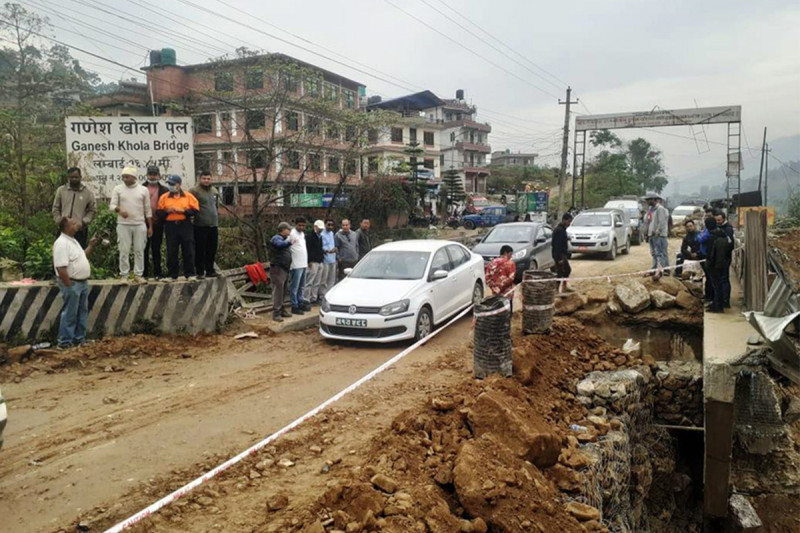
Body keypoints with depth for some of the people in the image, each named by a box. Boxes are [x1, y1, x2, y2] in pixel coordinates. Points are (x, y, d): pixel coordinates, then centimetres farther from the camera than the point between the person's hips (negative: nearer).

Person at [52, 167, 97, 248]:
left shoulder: (88, 192, 2)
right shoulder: (61, 190, 7)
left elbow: (92, 210, 3)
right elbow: (55, 208, 11)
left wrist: (83, 222, -9)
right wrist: (59, 221, -3)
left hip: (80, 230, -2)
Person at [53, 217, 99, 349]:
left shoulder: (73, 240, 12)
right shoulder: (62, 243, -21)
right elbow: (61, 268, -25)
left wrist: (91, 246, 15)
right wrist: (69, 286, -24)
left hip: (82, 282, 10)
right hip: (72, 284, -10)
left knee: (82, 312, 16)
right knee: (70, 314, -1)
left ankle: (79, 338, 27)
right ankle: (65, 342, 8)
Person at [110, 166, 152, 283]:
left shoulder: (143, 190, 4)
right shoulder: (118, 189, 3)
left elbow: (148, 209, 7)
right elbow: (112, 205, -1)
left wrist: (150, 226, 5)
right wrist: (119, 210, -24)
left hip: (140, 225, 1)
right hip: (123, 225, -1)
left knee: (139, 250, 3)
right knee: (124, 251, 1)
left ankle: (138, 275, 12)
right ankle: (124, 275, 8)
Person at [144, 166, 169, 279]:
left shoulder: (164, 190, 5)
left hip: (158, 224, 0)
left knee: (156, 249, 7)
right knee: (144, 249, 6)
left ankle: (157, 273, 13)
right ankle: (144, 273, 12)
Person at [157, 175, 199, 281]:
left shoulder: (188, 196, 4)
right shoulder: (164, 197, 9)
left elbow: (195, 210, -1)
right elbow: (159, 212, 8)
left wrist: (182, 211, -11)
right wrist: (167, 211, -10)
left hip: (185, 226, -1)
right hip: (170, 226, 1)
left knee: (188, 250, 0)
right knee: (171, 252, 3)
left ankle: (190, 274, 8)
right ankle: (172, 275, 12)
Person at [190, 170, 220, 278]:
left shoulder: (215, 191, 15)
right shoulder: (194, 191, -6)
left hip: (213, 225, 6)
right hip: (200, 226, -6)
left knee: (212, 250, 9)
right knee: (200, 250, -1)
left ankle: (210, 270, 19)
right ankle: (200, 272, 6)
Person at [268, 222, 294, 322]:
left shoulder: (284, 239, 20)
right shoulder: (276, 238, -11)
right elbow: (280, 244, -35)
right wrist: (290, 242, -52)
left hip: (285, 269, 9)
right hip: (277, 268, -9)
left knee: (284, 290, 14)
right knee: (278, 290, -11)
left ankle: (281, 309, 24)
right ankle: (276, 313, -10)